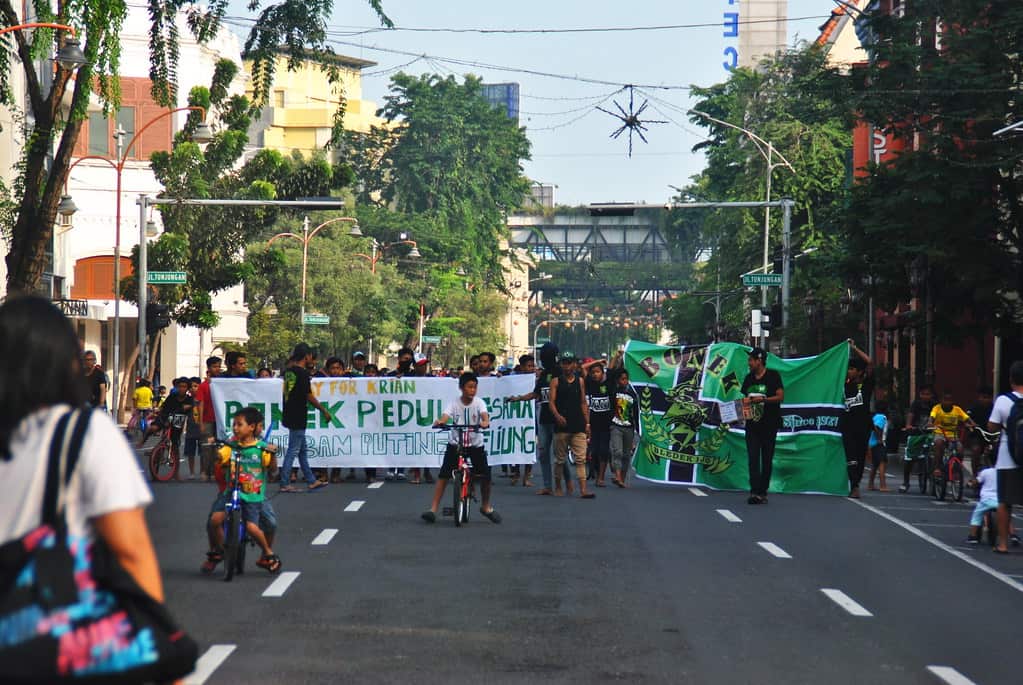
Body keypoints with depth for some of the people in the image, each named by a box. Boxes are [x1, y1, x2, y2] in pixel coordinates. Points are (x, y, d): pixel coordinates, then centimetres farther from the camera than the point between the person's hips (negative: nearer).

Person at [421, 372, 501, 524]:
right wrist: (440, 422, -48)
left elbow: (484, 415, -26)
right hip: (455, 443, 0)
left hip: (475, 444, 1)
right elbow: (445, 416, -24)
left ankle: (486, 506, 19)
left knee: (485, 475, -7)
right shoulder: (454, 403, -8)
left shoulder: (478, 403, -7)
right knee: (443, 474, -12)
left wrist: (485, 422, -50)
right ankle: (433, 509, -8)